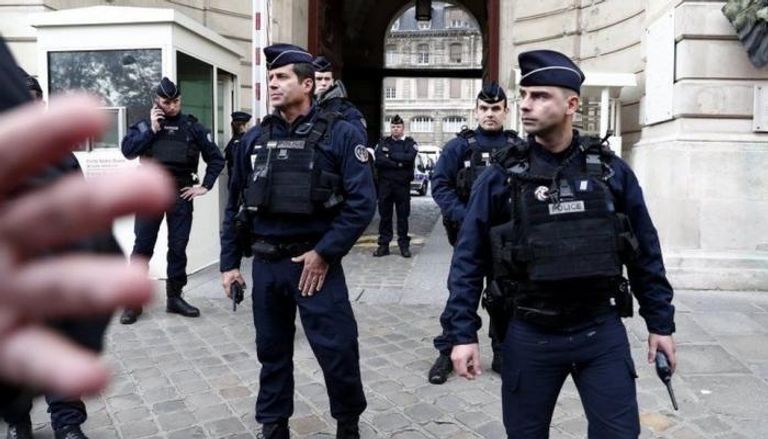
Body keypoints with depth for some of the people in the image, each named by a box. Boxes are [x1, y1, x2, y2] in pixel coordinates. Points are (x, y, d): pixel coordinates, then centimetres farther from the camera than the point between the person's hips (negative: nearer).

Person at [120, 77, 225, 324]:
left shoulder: (192, 126, 5)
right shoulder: (145, 124, 6)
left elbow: (216, 158, 9)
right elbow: (127, 151, -8)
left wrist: (205, 185, 3)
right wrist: (151, 129, -10)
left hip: (181, 193, 1)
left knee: (178, 247, 6)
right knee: (142, 247, 1)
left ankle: (174, 297, 18)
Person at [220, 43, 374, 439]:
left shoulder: (339, 135, -6)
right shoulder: (254, 139, 8)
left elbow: (361, 202, -12)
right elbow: (235, 205, 12)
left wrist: (324, 252, -15)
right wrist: (230, 262, 9)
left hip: (315, 262, -4)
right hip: (265, 264, 4)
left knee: (337, 350, 2)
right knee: (272, 351, 16)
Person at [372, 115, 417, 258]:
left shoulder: (410, 143, 6)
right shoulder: (383, 142, 10)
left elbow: (410, 157, -15)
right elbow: (378, 160, -7)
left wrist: (391, 156, -9)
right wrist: (398, 164, -13)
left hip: (402, 184, -1)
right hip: (385, 183, 2)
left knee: (403, 216, 3)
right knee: (384, 215, 6)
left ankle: (404, 245, 12)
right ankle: (383, 245, 13)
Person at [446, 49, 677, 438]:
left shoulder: (611, 171, -2)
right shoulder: (501, 177, -6)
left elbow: (645, 253, 6)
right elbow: (469, 260, -4)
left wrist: (660, 323, 7)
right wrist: (463, 333, -8)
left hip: (602, 332, 1)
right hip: (530, 337, 0)